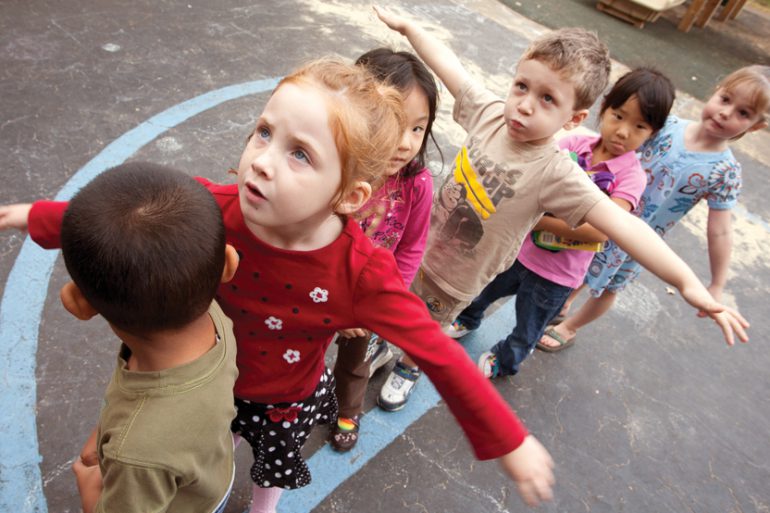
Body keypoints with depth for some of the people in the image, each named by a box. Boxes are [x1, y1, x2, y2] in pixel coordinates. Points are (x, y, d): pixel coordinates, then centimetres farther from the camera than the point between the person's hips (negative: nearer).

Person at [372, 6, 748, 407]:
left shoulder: (556, 174, -31)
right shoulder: (491, 112, -16)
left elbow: (621, 223, -38)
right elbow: (448, 64, -4)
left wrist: (688, 283, -45)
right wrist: (406, 26, 3)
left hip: (452, 281, -4)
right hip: (419, 243, 4)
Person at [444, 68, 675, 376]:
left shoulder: (631, 175, -18)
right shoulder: (574, 143, -10)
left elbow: (600, 231, -29)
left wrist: (539, 219, -32)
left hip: (557, 273, -3)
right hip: (521, 246, 3)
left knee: (527, 332, 21)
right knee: (483, 291, 28)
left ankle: (505, 361, 54)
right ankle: (469, 318, 63)